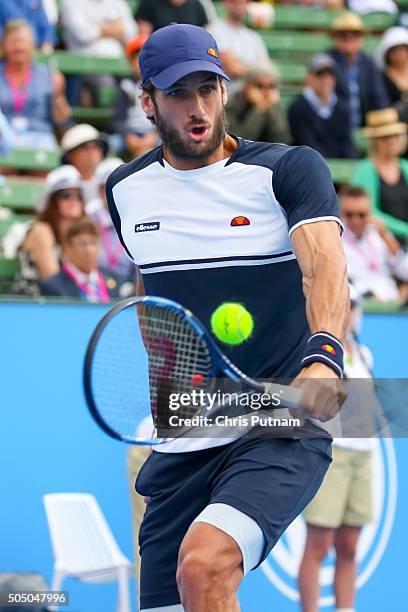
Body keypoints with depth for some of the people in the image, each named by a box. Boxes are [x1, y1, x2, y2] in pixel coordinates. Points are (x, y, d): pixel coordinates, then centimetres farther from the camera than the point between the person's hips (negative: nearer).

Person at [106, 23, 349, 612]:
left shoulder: (290, 168, -7)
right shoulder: (125, 189, 8)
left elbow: (324, 263, -24)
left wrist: (324, 355, -43)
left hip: (283, 432, -5)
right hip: (178, 451, 5)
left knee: (203, 565, -31)